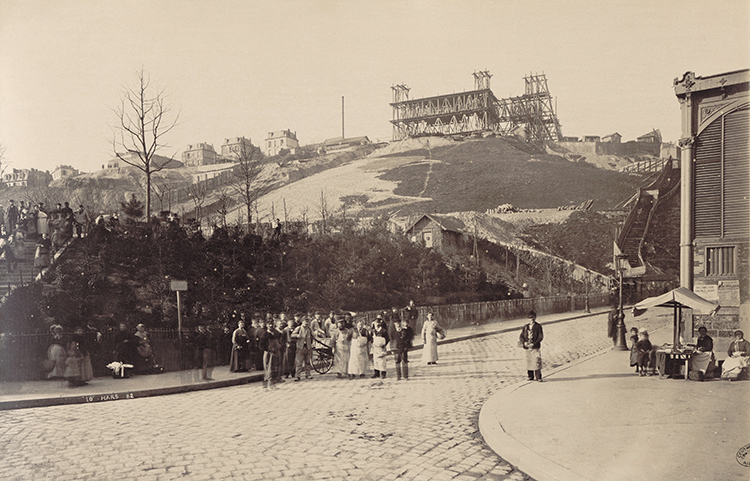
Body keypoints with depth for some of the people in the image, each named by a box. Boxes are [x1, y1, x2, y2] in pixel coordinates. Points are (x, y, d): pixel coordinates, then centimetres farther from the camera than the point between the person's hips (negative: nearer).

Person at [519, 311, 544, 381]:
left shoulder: (538, 326, 0)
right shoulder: (525, 327, 12)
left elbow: (541, 337, -5)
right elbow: (521, 336, 11)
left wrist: (534, 344, -15)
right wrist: (524, 342, -9)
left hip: (536, 347, -4)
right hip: (527, 347, 4)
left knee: (537, 362, -11)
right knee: (529, 362, 6)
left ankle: (538, 377, -5)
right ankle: (530, 376, 16)